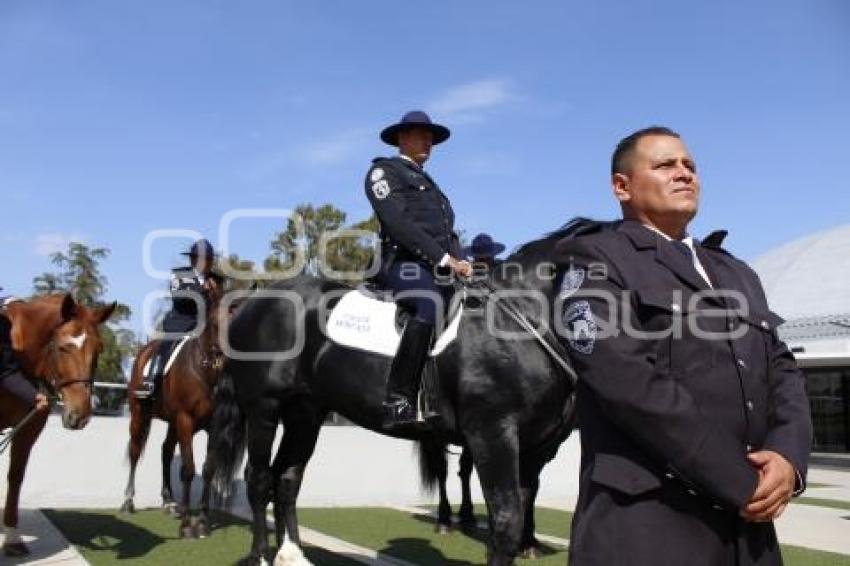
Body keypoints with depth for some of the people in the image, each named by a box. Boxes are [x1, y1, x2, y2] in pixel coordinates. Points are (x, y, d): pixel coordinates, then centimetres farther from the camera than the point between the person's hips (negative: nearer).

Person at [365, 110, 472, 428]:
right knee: (432, 303, -37)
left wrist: (460, 262, 2)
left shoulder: (428, 184, 32)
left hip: (441, 267, 9)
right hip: (405, 262, -9)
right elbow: (398, 223, -8)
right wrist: (443, 257, -14)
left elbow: (449, 233, 24)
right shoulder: (384, 170, 8)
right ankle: (399, 402, -38)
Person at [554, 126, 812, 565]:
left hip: (750, 524, 7)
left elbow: (781, 368, 12)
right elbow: (627, 380, -16)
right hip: (645, 522, -6)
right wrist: (739, 479, -16)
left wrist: (787, 456, -8)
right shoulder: (593, 258, -4)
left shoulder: (736, 273, 19)